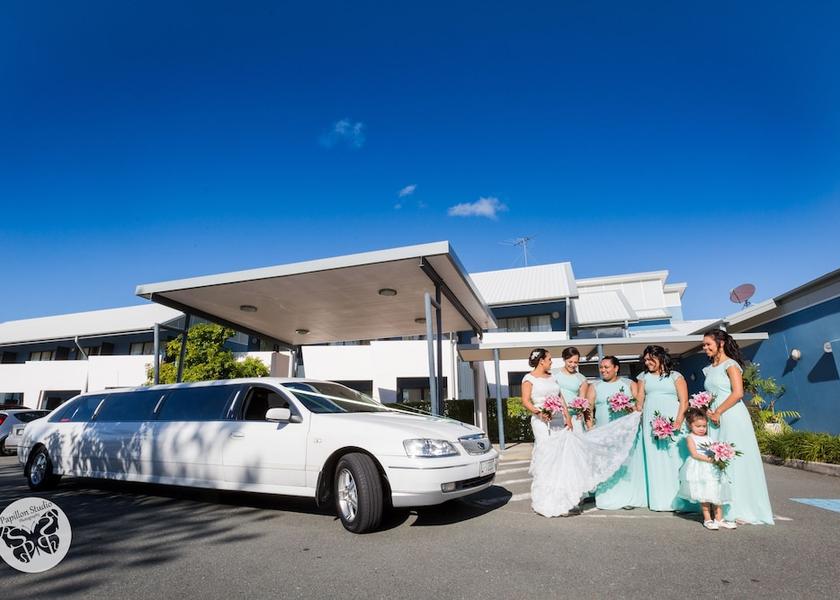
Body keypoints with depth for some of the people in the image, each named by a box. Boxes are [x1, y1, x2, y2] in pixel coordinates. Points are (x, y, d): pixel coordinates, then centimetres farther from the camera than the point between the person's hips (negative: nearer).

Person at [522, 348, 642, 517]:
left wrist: (567, 417, 6)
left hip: (558, 422, 7)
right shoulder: (529, 378, -3)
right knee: (548, 460, -5)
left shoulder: (552, 377, 17)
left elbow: (560, 399, 16)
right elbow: (525, 401, -11)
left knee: (562, 458, 4)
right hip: (542, 422, -6)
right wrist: (538, 412, -26)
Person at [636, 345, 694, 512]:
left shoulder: (675, 376, 6)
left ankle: (678, 500, 4)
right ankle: (659, 500, 9)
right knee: (655, 462, 3)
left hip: (672, 422, -3)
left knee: (675, 459, -5)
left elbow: (684, 401, -1)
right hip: (650, 424, 3)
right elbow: (640, 400, 11)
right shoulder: (643, 377, 16)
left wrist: (678, 421, -13)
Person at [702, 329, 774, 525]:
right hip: (716, 420, 7)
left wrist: (718, 412, -13)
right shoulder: (709, 369, 17)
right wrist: (707, 411, 1)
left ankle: (742, 509, 6)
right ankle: (723, 508, 10)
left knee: (735, 461, -3)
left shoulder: (730, 364, -4)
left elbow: (738, 393, -14)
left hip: (731, 417, -7)